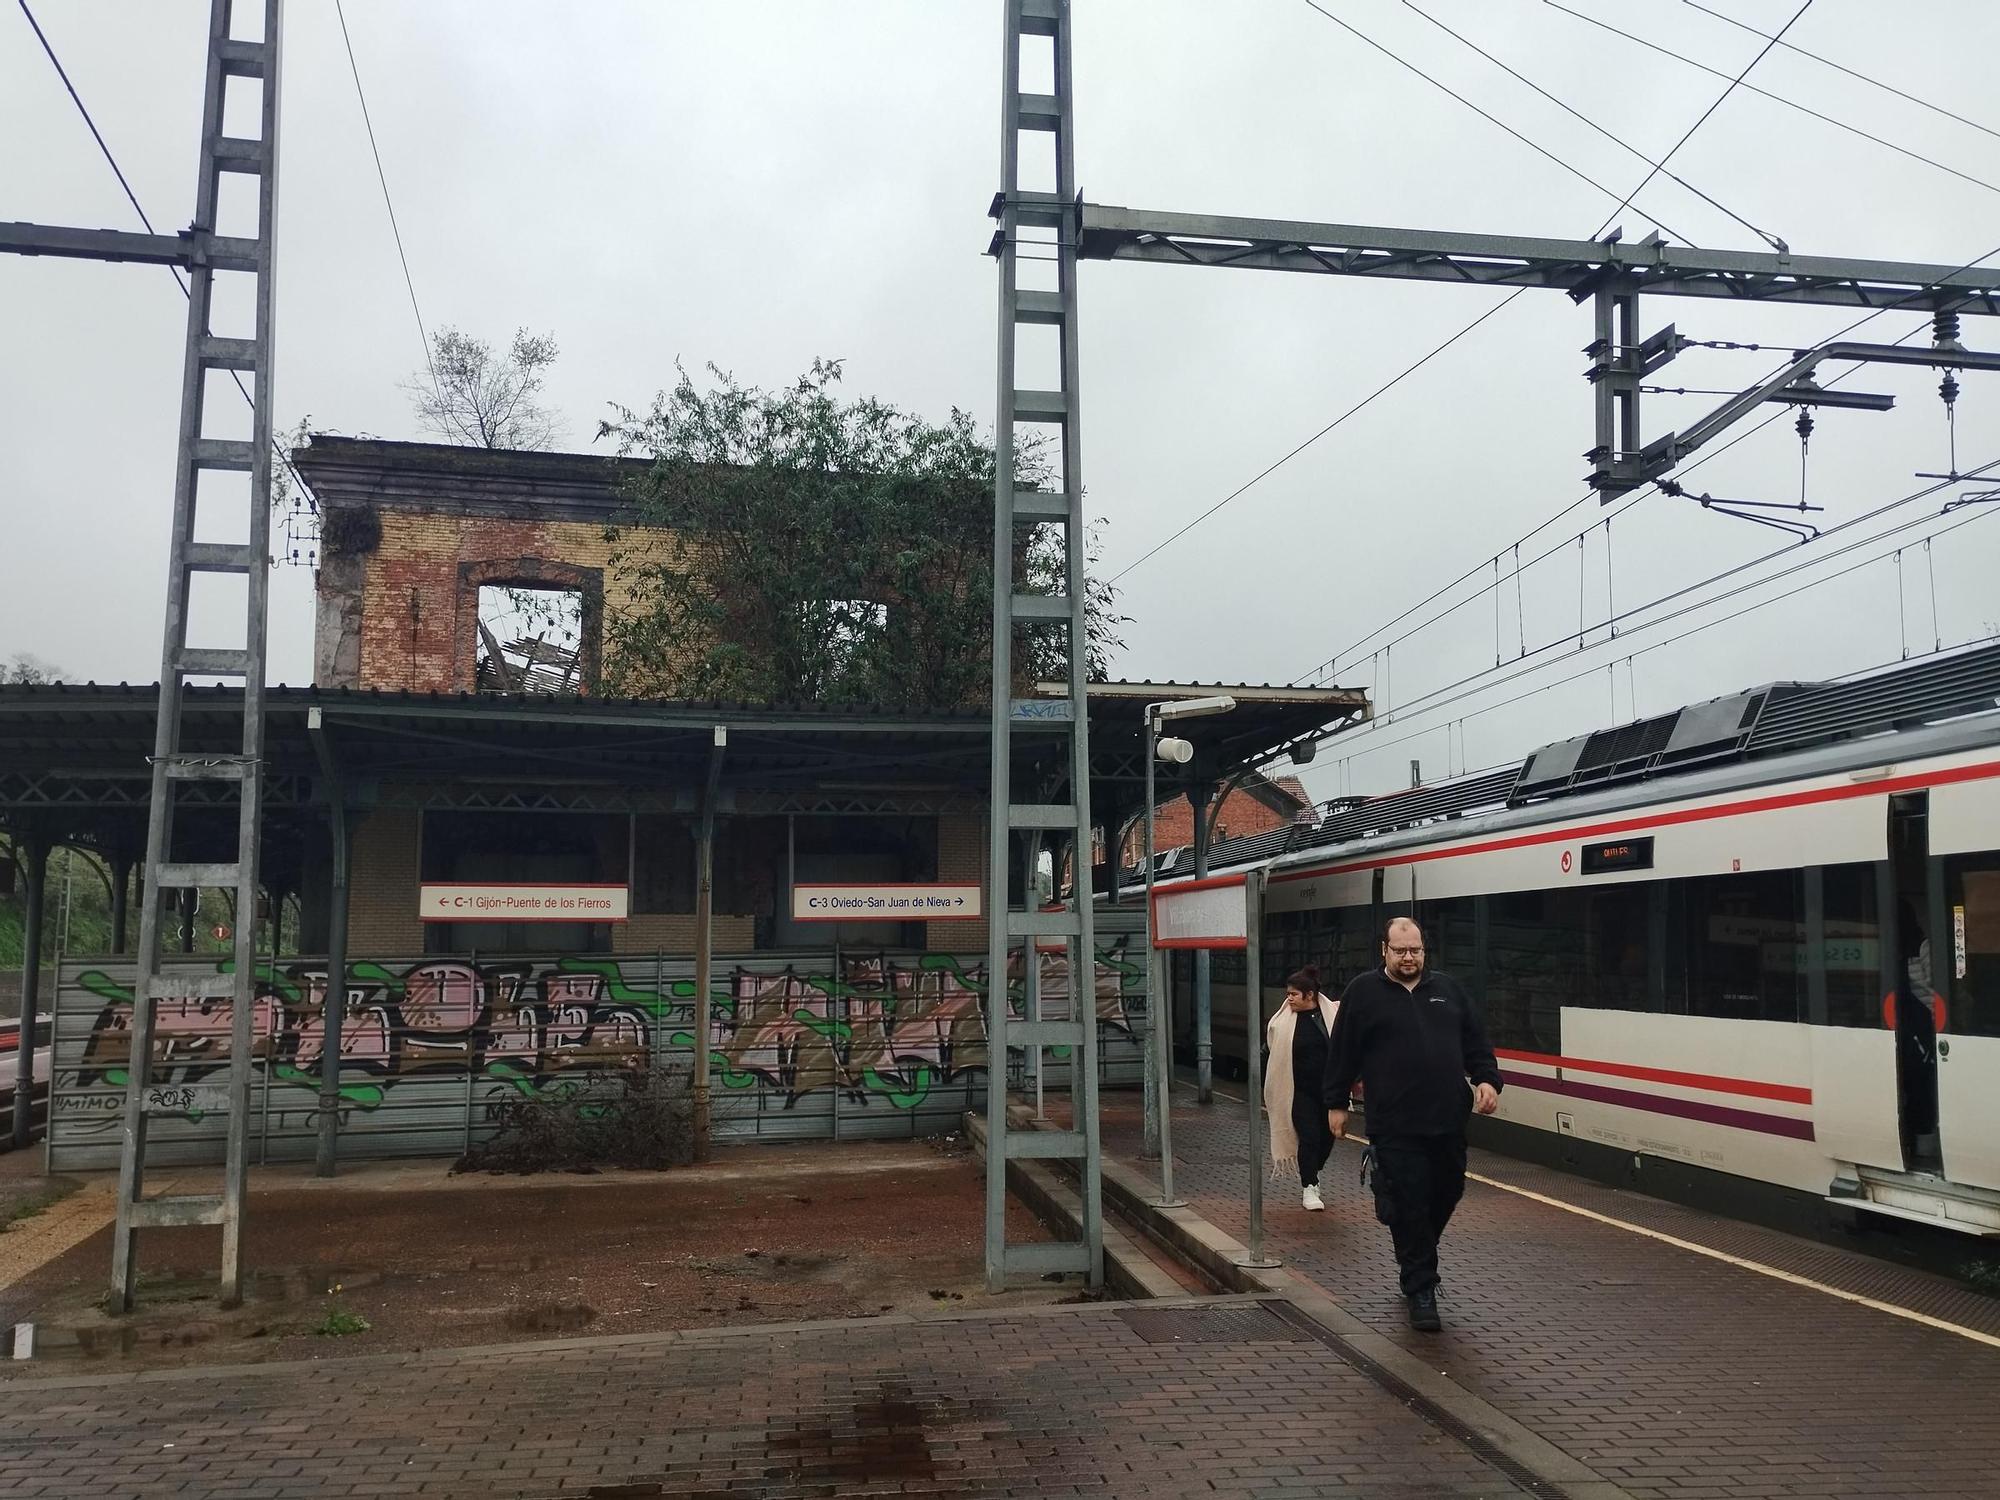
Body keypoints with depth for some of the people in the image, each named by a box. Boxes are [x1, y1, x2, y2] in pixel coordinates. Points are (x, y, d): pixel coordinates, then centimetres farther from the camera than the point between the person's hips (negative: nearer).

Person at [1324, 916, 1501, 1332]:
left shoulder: (1447, 988, 13)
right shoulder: (1363, 992, 2)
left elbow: (1475, 1042, 16)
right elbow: (1342, 1052, 4)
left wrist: (1486, 1080, 1)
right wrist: (1336, 1103, 5)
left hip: (1449, 1120, 4)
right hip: (1395, 1126, -4)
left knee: (1446, 1195, 13)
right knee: (1410, 1207, -4)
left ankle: (1415, 1260, 38)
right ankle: (1420, 1290, 7)